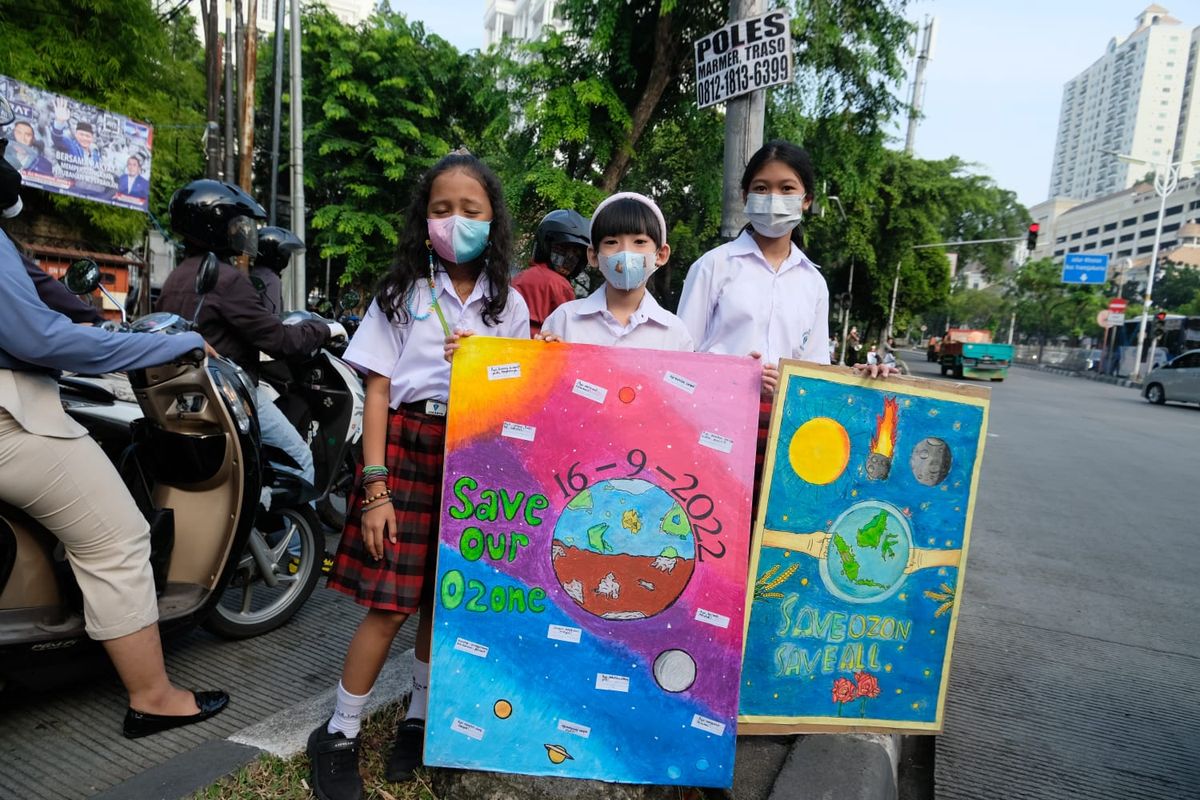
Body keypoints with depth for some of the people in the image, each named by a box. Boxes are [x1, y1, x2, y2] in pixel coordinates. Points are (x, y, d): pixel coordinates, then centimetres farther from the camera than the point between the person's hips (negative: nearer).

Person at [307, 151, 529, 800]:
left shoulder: (509, 304, 8)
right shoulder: (402, 293, 2)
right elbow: (377, 392, -3)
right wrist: (374, 488, -10)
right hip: (406, 448, -2)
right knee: (390, 606, -3)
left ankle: (419, 719, 34)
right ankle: (338, 736, 20)